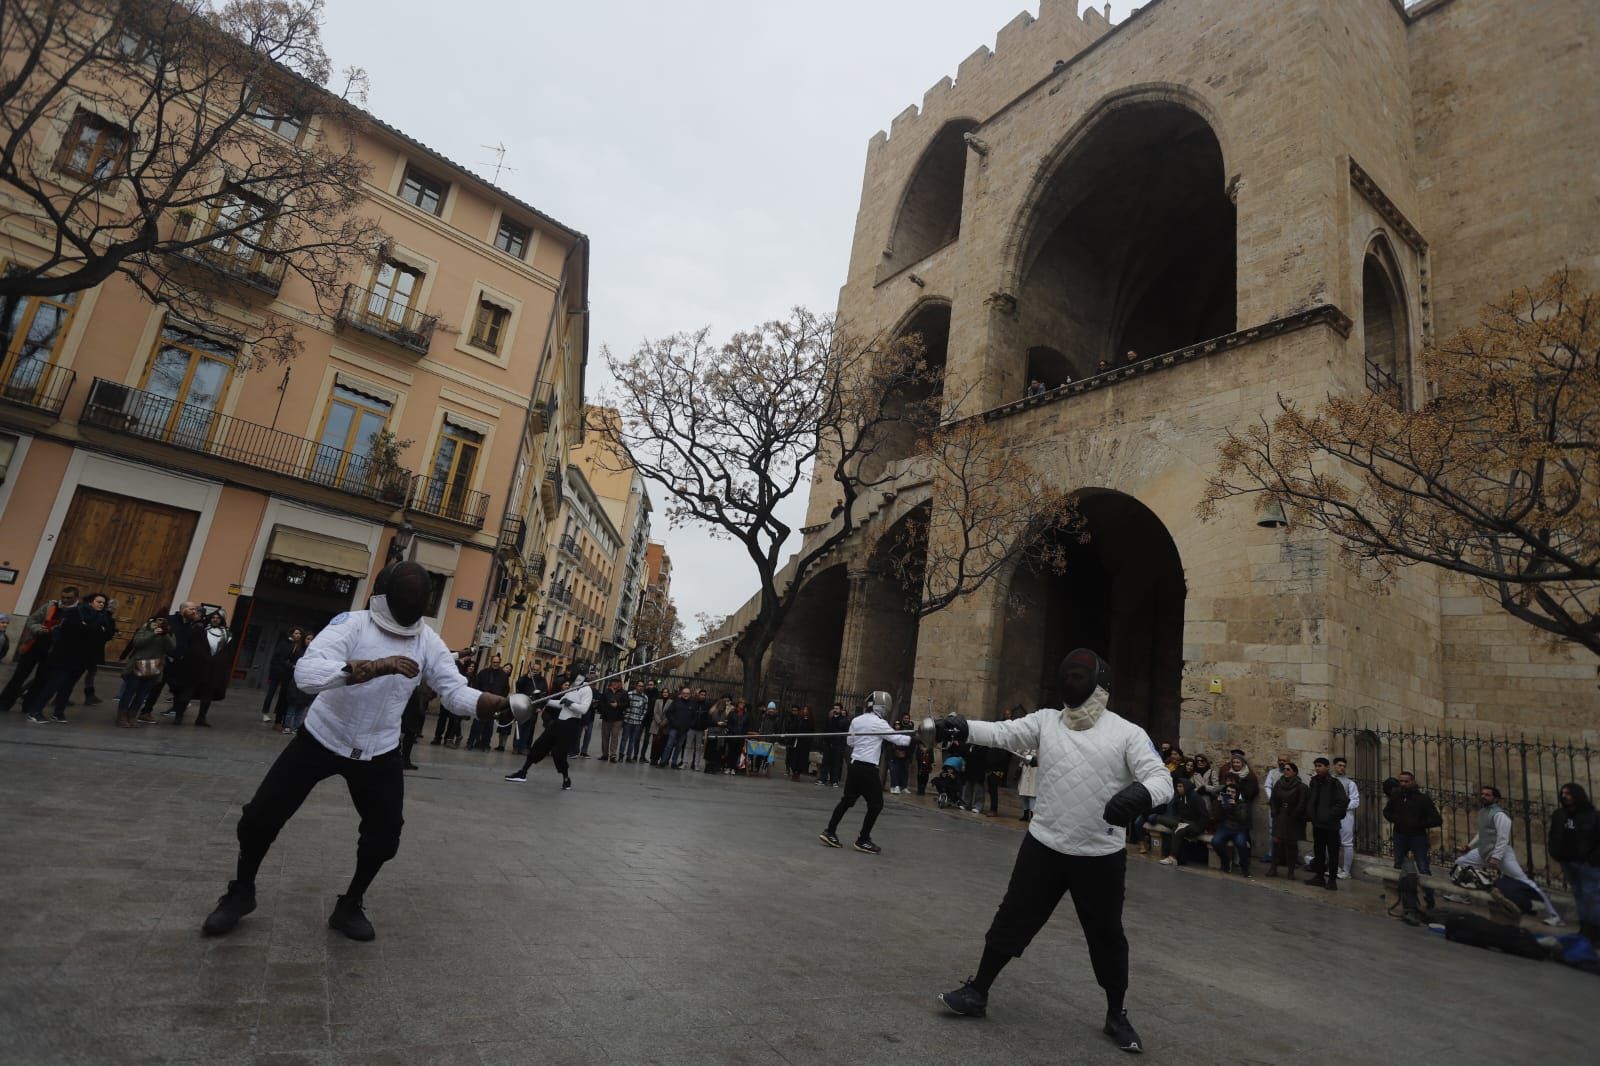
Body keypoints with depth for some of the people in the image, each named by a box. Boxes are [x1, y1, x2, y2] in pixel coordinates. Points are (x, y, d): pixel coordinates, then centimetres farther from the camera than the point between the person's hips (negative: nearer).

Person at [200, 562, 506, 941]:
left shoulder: (428, 641, -13)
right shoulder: (351, 623, -25)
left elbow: (457, 693, -17)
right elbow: (306, 674, -39)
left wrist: (507, 703, -36)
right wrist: (375, 667, -55)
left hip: (378, 753, 3)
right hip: (321, 740, -2)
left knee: (385, 835, 1)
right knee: (260, 819, 1)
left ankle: (349, 906, 25)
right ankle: (240, 893, 30)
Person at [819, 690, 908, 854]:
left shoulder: (856, 720, 8)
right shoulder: (879, 723, -11)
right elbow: (897, 739, -12)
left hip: (854, 765, 7)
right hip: (868, 768, -7)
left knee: (847, 800, 15)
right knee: (876, 805, 4)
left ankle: (830, 832, 14)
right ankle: (863, 840, 7)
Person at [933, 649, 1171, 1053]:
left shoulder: (1127, 732, -10)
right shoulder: (1046, 720, -2)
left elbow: (1161, 779, -19)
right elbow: (1003, 733, -11)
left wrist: (1141, 794, -43)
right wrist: (963, 727, -30)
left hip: (1101, 856, -2)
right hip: (1044, 847, 2)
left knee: (1107, 938, 15)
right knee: (1012, 921, 8)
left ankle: (1116, 1015, 36)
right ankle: (977, 992, 23)